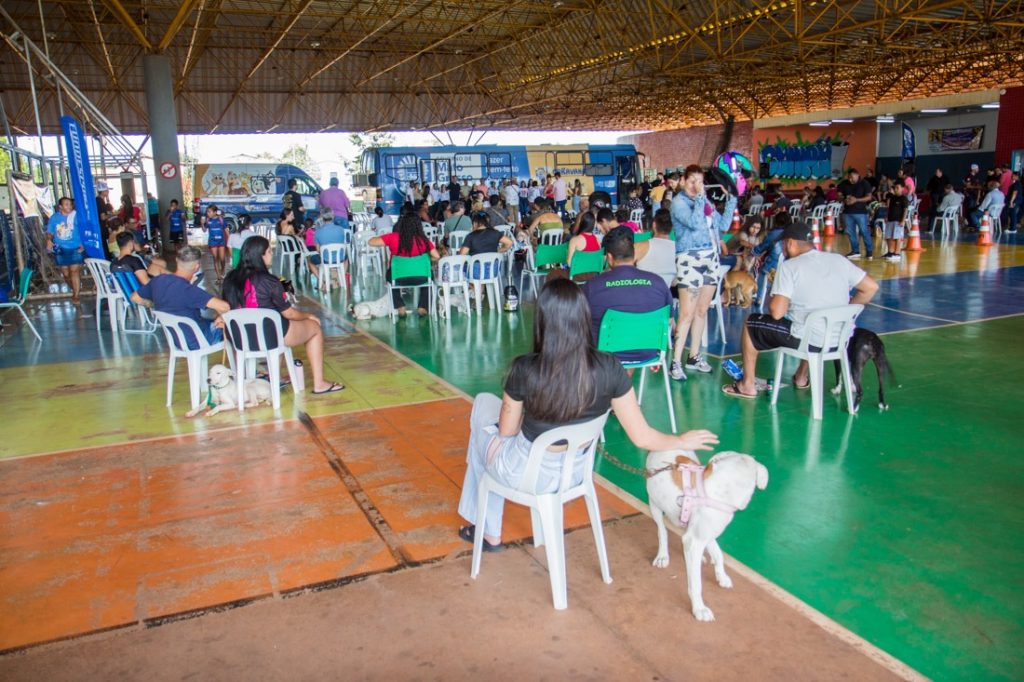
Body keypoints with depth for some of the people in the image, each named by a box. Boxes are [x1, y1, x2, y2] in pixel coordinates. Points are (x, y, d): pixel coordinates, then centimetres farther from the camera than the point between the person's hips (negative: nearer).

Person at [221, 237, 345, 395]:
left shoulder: (231, 278, -3)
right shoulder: (269, 281, -20)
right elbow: (289, 314, -10)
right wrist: (309, 316, 10)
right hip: (270, 337, -7)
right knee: (315, 327, 15)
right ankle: (319, 384, 17)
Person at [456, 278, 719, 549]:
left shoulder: (524, 369, -26)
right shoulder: (608, 368, -20)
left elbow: (506, 430, -10)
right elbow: (642, 437, -13)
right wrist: (684, 441, 6)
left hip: (525, 475, -4)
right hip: (575, 473, 4)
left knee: (484, 404, 28)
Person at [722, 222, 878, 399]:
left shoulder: (789, 266, -12)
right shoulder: (839, 260, 3)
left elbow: (777, 313, -18)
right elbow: (871, 287, 5)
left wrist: (772, 302, 4)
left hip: (806, 339, -6)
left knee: (750, 323, 15)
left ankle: (748, 385, 23)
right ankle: (801, 377, 48)